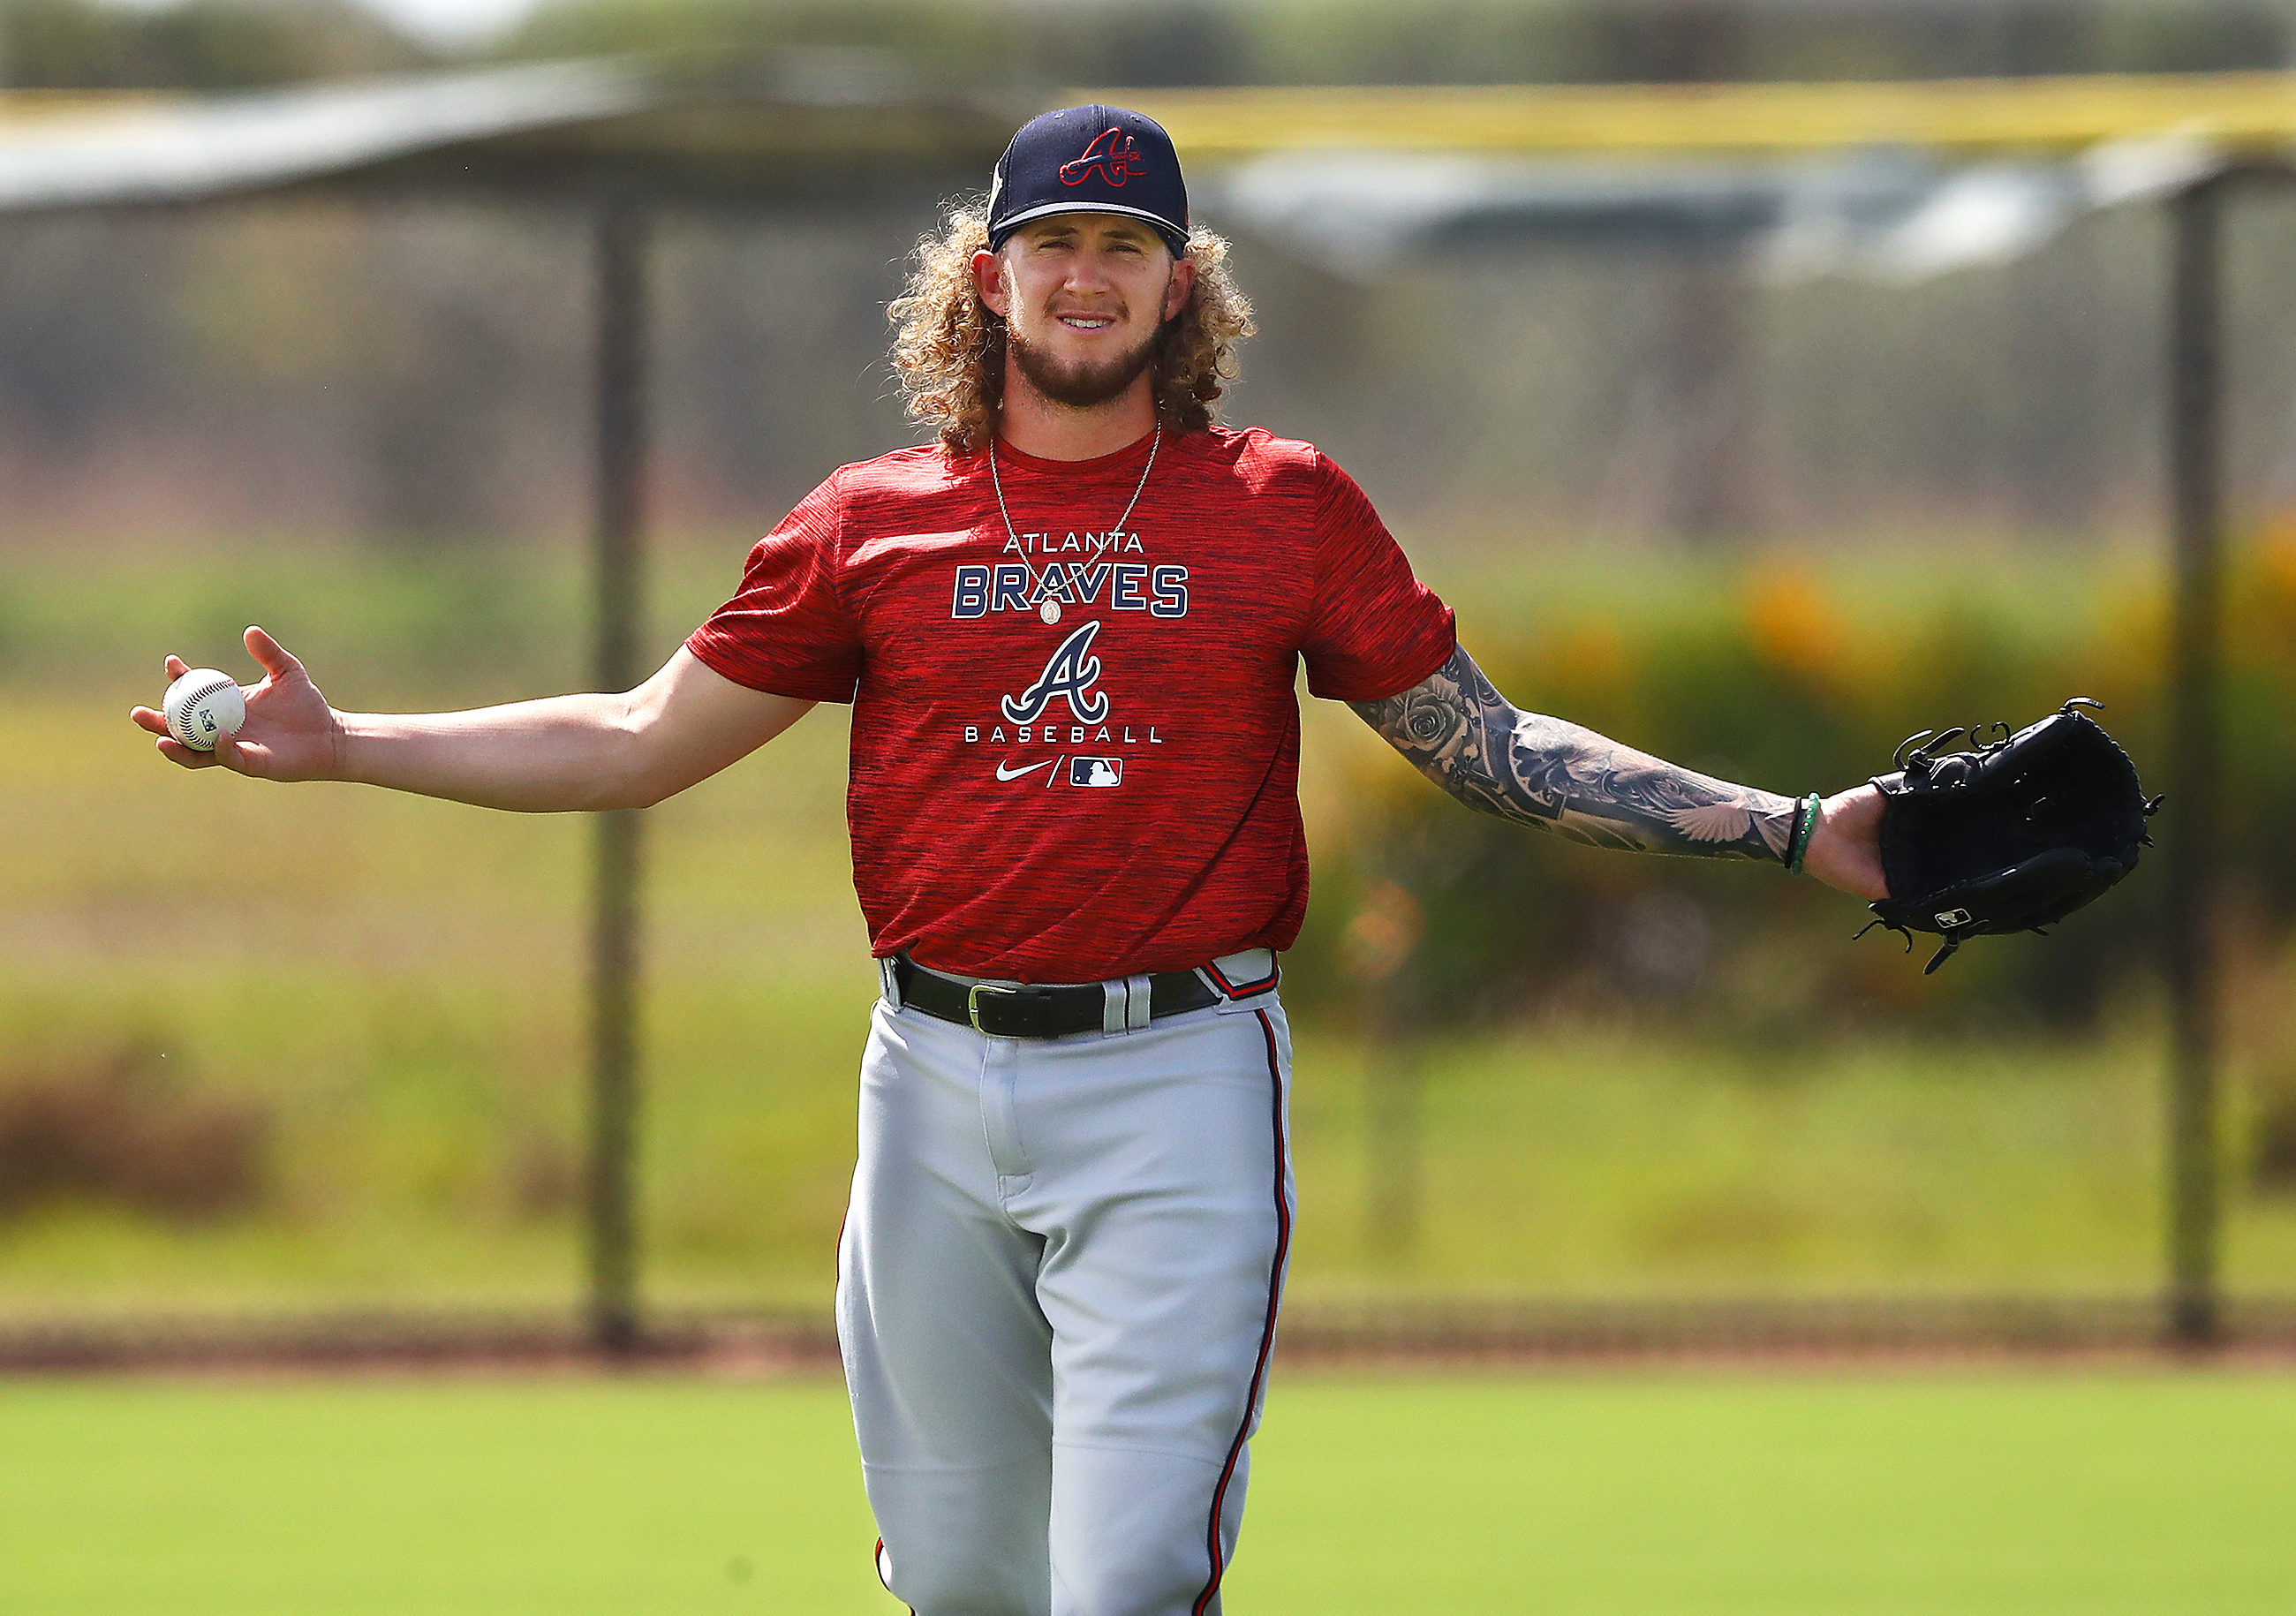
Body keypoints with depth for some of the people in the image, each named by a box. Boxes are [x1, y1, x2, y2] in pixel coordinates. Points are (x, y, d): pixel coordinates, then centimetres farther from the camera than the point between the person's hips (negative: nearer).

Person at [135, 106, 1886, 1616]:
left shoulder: (1290, 510, 5)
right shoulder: (871, 523, 8)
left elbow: (1489, 744, 8)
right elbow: (644, 741, 12)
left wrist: (1788, 831, -1)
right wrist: (338, 748, 4)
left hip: (1180, 1081, -3)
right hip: (939, 1082, 3)